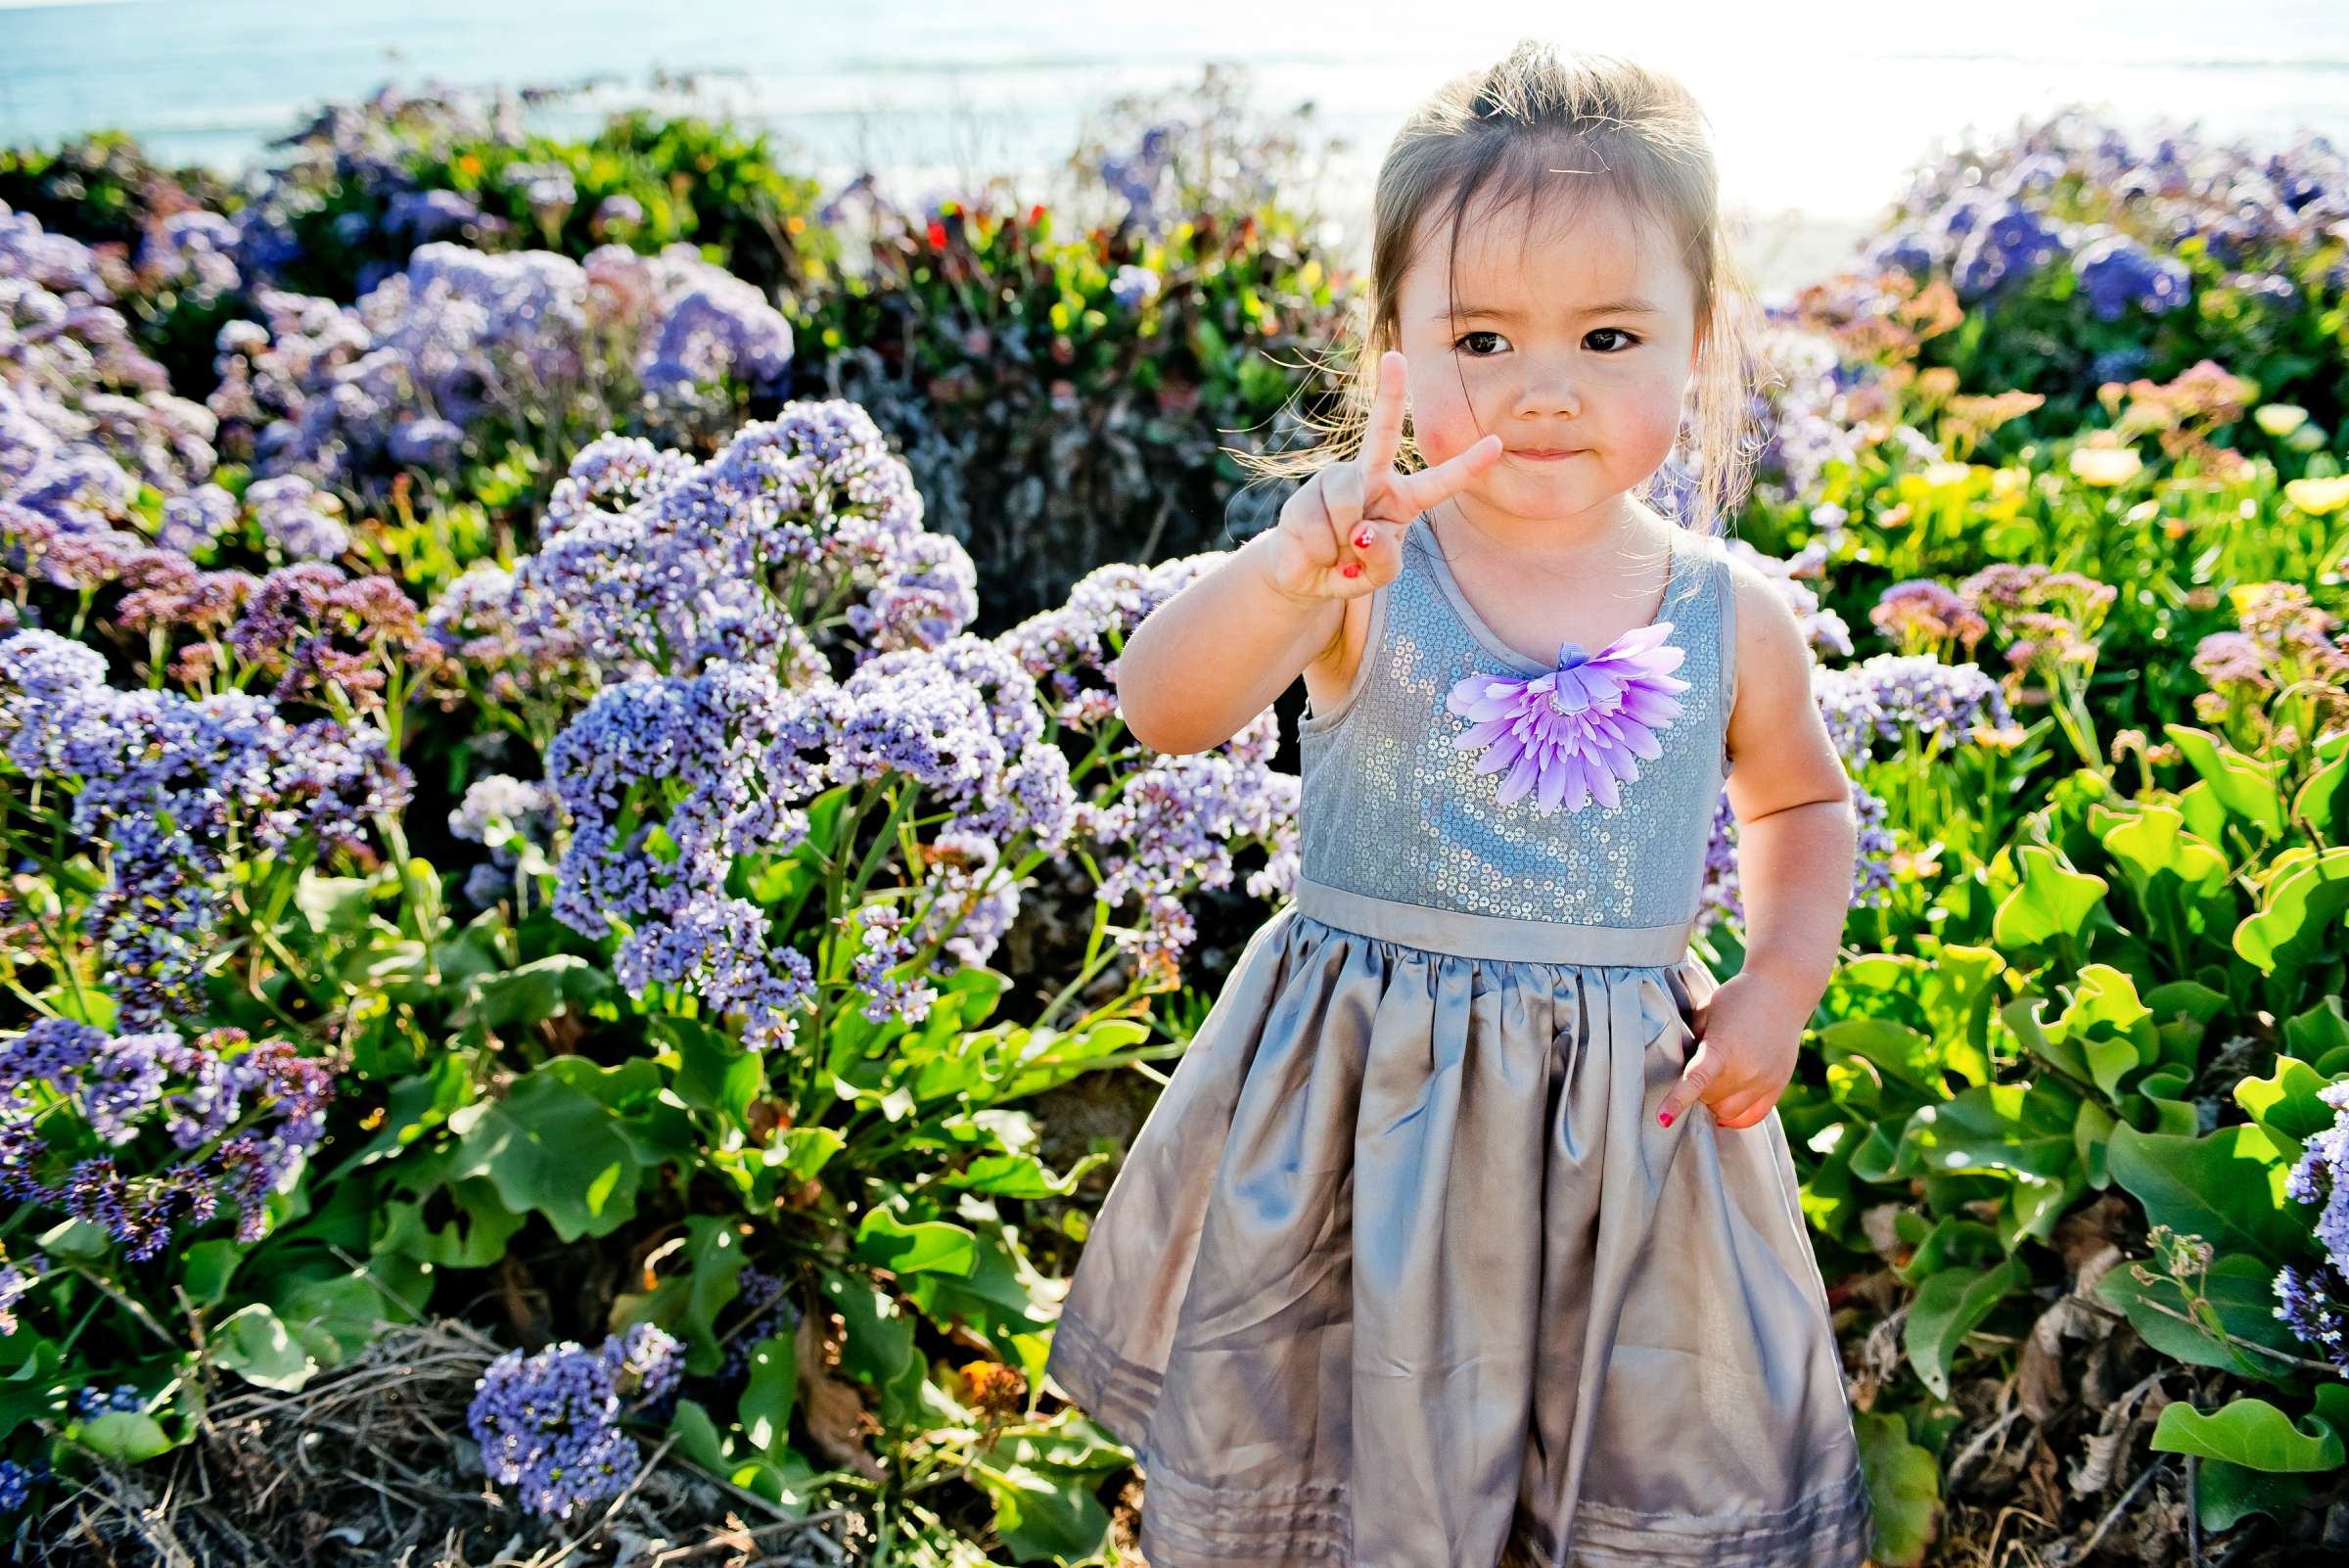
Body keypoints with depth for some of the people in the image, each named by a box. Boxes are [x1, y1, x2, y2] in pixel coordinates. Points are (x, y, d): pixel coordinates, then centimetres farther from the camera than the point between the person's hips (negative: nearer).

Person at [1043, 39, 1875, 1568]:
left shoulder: (1732, 617, -4)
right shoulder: (1369, 574, -13)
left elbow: (1803, 805, 15)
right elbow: (1162, 710, -28)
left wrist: (1779, 988, -1)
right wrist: (1285, 570, -47)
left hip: (1630, 1104, 2)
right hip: (1359, 1098, -1)